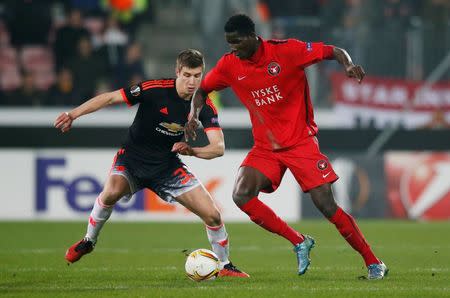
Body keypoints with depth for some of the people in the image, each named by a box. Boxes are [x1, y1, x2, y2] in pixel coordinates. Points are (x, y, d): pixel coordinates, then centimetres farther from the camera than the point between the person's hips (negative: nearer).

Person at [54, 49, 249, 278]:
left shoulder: (205, 106, -13)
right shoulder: (155, 89, -21)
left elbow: (218, 147, -20)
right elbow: (110, 98, -17)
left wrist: (191, 150, -40)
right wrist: (73, 114, -23)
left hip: (167, 165, 2)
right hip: (132, 158, -2)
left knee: (212, 214, -8)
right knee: (112, 192, -32)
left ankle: (225, 266, 16)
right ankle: (88, 241, -5)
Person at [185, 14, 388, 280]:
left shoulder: (286, 51, -14)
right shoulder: (230, 64, -2)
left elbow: (335, 52, -8)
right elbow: (202, 90, 15)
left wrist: (349, 65, -29)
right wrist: (194, 116, -4)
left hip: (301, 141, -4)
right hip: (265, 148, 4)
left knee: (326, 205, -13)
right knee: (241, 196, -20)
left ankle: (373, 263, 2)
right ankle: (300, 243, -5)